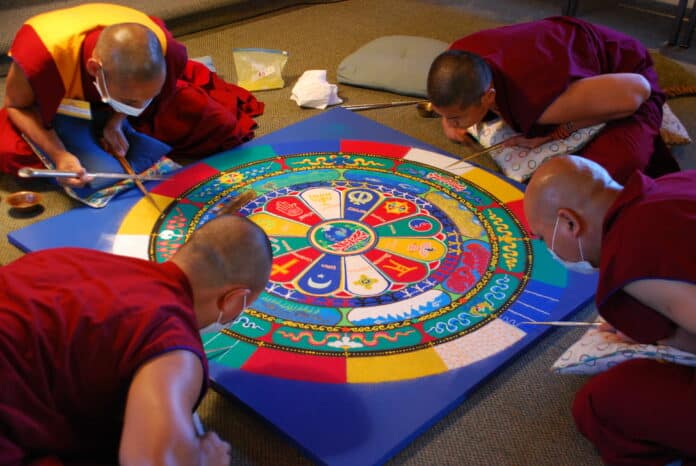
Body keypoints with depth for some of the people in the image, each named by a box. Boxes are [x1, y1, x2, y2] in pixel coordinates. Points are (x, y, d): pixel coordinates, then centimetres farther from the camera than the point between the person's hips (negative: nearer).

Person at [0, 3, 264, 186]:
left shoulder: (164, 49, -36)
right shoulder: (40, 56, -45)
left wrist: (115, 123, -26)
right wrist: (59, 155, -39)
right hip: (58, 102, 0)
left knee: (219, 126, -14)